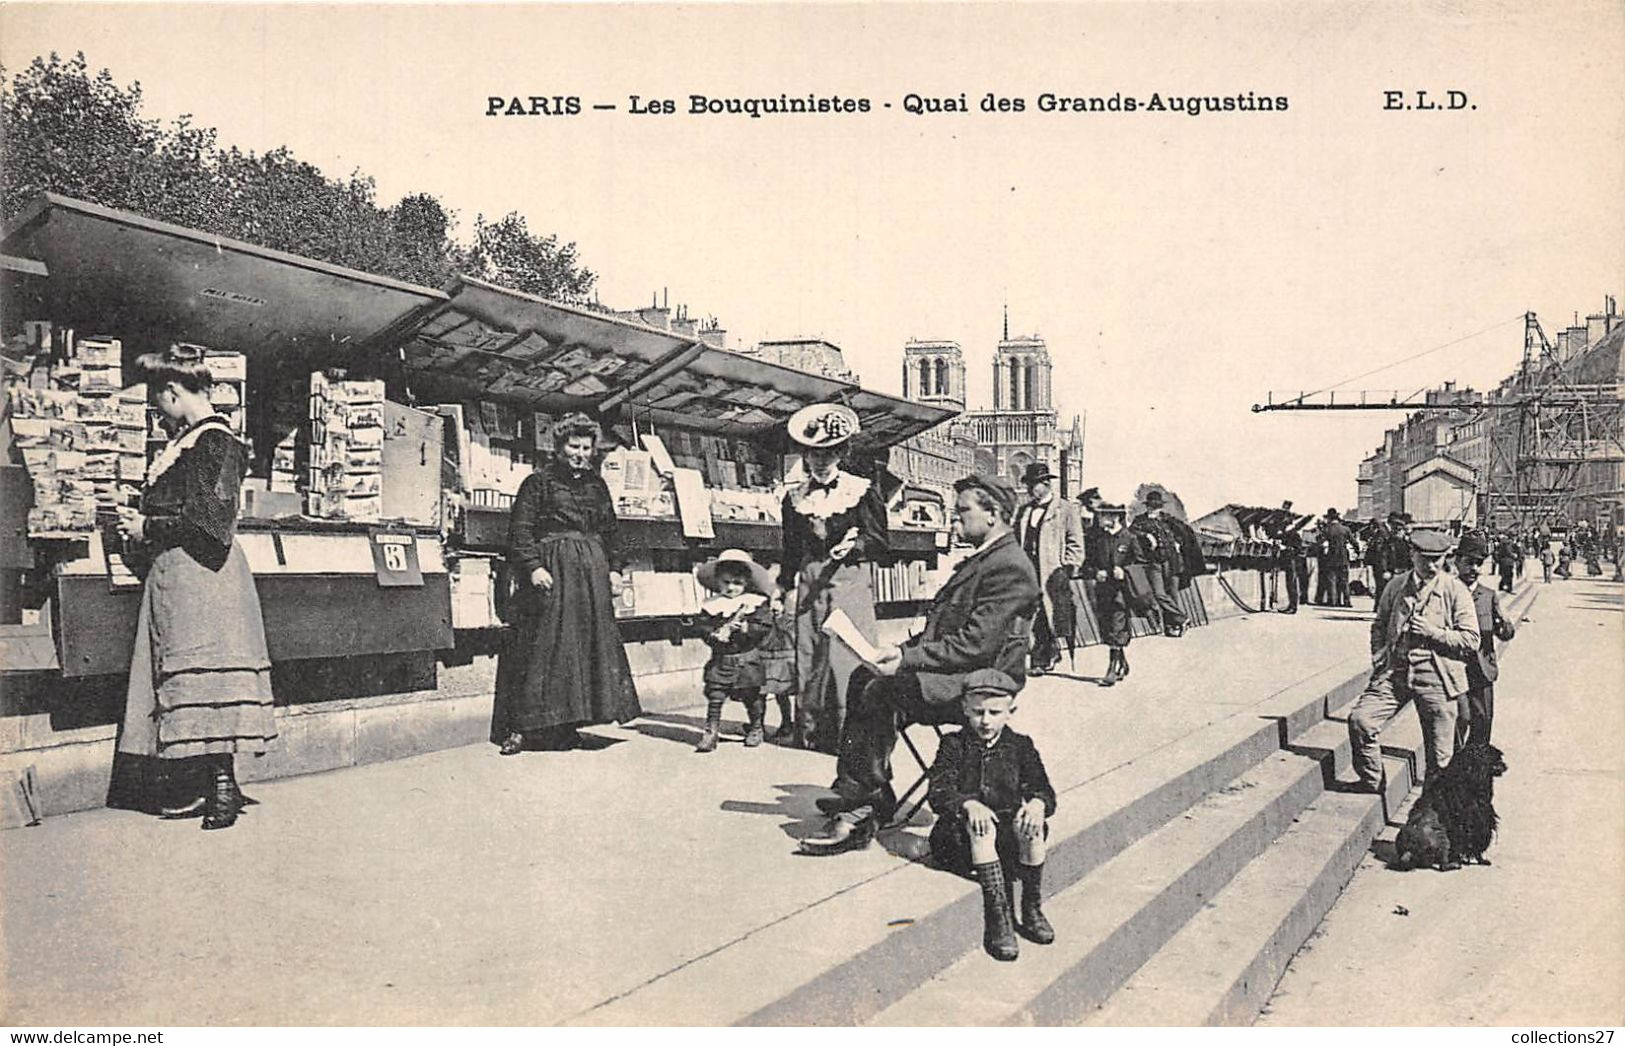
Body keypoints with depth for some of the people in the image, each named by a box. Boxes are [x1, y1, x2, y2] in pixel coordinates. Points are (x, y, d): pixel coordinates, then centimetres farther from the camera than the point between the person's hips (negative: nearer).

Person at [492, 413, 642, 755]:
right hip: (552, 571, -6)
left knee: (590, 642, 4)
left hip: (591, 574, 6)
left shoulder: (596, 484, 16)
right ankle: (520, 727, -3)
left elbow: (608, 531, 21)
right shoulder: (538, 482, -1)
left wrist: (606, 567, 14)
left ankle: (564, 726, 11)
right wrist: (532, 566, -18)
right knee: (542, 645, -7)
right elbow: (520, 531, -8)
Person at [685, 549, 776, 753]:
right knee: (715, 697, -3)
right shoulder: (711, 606, 2)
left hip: (747, 661, -1)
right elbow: (700, 626, -3)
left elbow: (765, 626, -7)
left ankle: (755, 729, 30)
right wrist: (714, 634, -20)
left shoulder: (756, 603, -2)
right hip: (720, 660, 1)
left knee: (752, 697, 10)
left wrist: (746, 628, -20)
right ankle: (710, 733, 4)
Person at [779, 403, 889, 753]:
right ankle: (812, 730, 10)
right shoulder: (794, 497, 12)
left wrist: (853, 545, -17)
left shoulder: (863, 491, 2)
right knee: (809, 658, 3)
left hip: (851, 582, -3)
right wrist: (781, 589, 12)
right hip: (810, 584, 4)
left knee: (848, 656, -7)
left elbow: (879, 544, 1)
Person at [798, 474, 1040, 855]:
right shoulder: (981, 559, 19)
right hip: (955, 673, 10)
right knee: (864, 679, -3)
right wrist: (903, 649, 2)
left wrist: (907, 657, -20)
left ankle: (861, 808, -16)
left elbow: (975, 645, -21)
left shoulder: (1009, 567, -14)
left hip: (978, 685, -10)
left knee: (882, 690, -24)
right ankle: (857, 791, -4)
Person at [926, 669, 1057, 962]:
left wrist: (1038, 803, -24)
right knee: (981, 827, -36)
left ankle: (1032, 909, -21)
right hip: (962, 837, -1)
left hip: (1009, 831, 1)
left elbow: (1043, 789, 2)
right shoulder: (954, 745, 5)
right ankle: (998, 915, -43)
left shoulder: (1020, 746, 11)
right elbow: (938, 792, -8)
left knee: (1030, 824, -32)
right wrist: (968, 804, -29)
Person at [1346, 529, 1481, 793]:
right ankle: (1372, 789, 4)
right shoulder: (1395, 586, 11)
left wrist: (1432, 632, -12)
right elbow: (1379, 626, 23)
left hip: (1435, 676, -2)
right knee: (1359, 720, -15)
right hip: (1394, 672, 3)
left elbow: (1471, 640, -1)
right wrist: (1378, 657, 7)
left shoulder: (1455, 591, 1)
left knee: (1440, 756, 1)